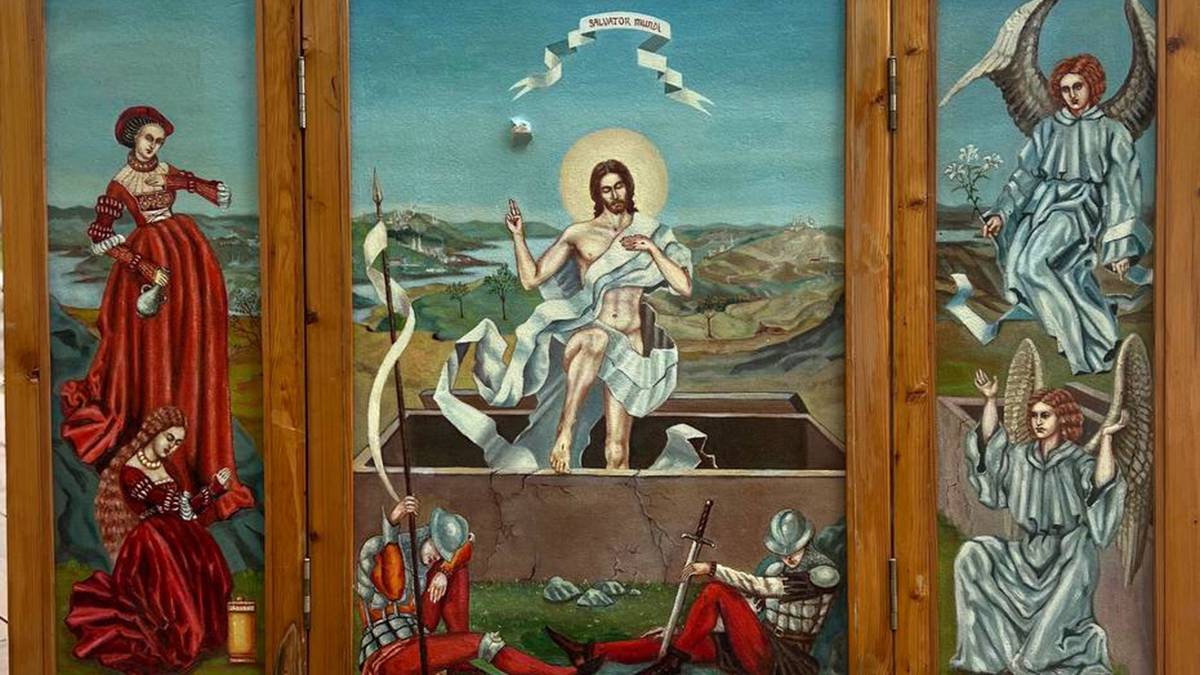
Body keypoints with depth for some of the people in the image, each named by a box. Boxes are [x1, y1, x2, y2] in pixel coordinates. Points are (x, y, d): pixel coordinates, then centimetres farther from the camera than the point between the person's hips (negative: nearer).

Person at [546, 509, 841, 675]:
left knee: (716, 591, -21)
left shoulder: (824, 572, -10)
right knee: (672, 642, -3)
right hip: (759, 650, 7)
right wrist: (681, 630, 10)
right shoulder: (778, 569, 16)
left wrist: (713, 569, -22)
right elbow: (745, 610, 15)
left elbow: (764, 587, -23)